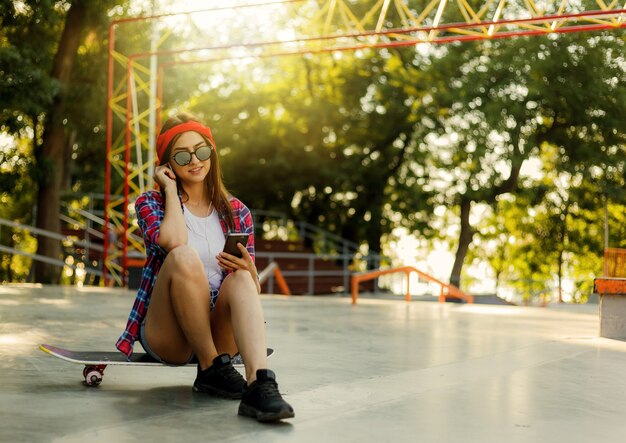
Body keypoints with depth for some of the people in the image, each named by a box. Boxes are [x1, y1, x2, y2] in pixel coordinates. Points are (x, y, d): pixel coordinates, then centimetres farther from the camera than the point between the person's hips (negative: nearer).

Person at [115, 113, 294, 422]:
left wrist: (249, 270, -15)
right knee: (184, 256, -30)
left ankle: (260, 385, -50)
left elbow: (252, 290, 9)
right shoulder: (150, 204, 4)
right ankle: (211, 369, -21)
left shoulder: (236, 212, 10)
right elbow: (173, 241, -22)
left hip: (217, 333, 2)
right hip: (167, 336, -2)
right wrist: (171, 189, -7)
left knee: (241, 280, -30)